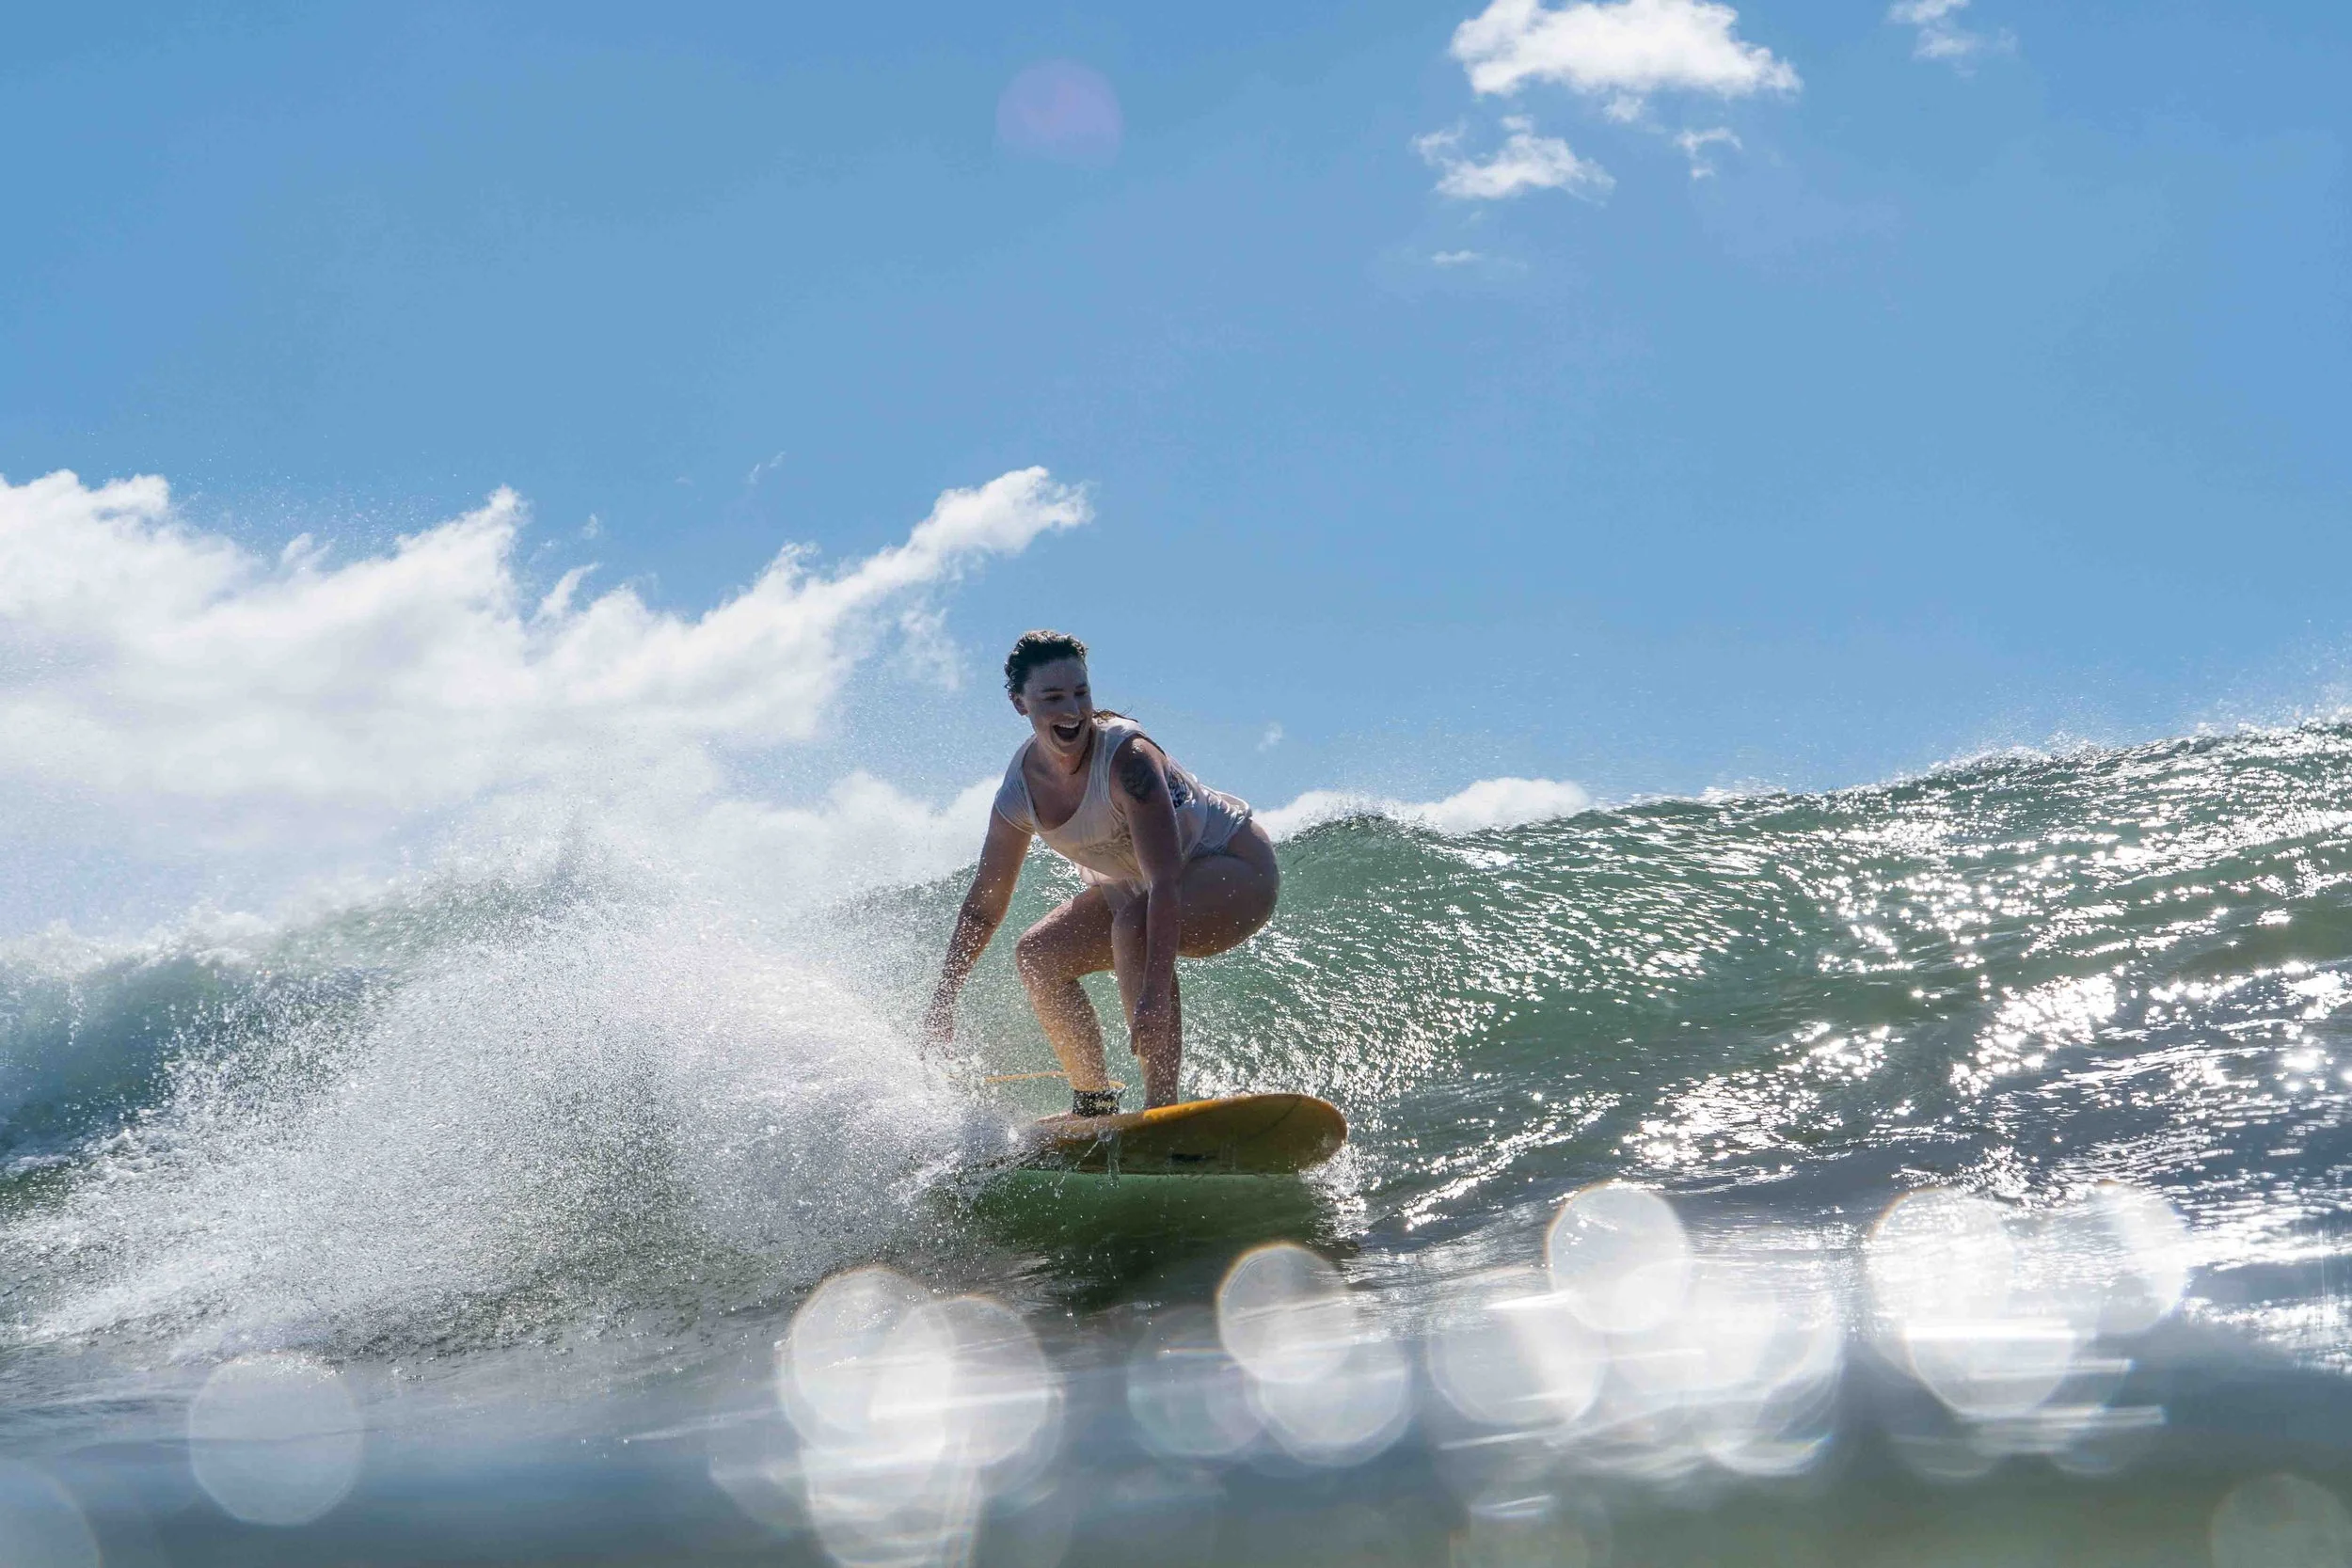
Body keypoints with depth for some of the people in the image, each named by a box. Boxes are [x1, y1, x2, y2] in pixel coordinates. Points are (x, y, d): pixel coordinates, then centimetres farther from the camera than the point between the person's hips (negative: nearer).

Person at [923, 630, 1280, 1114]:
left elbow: (1167, 881, -40)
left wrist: (1155, 992, -49)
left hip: (1236, 867, -8)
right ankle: (1094, 1104, 10)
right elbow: (983, 907, 4)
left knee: (1133, 926, -35)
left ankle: (1162, 1104, -35)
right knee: (1036, 955, -2)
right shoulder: (1018, 796, -10)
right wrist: (944, 999, 3)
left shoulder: (1125, 756, -31)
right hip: (1137, 887, 8)